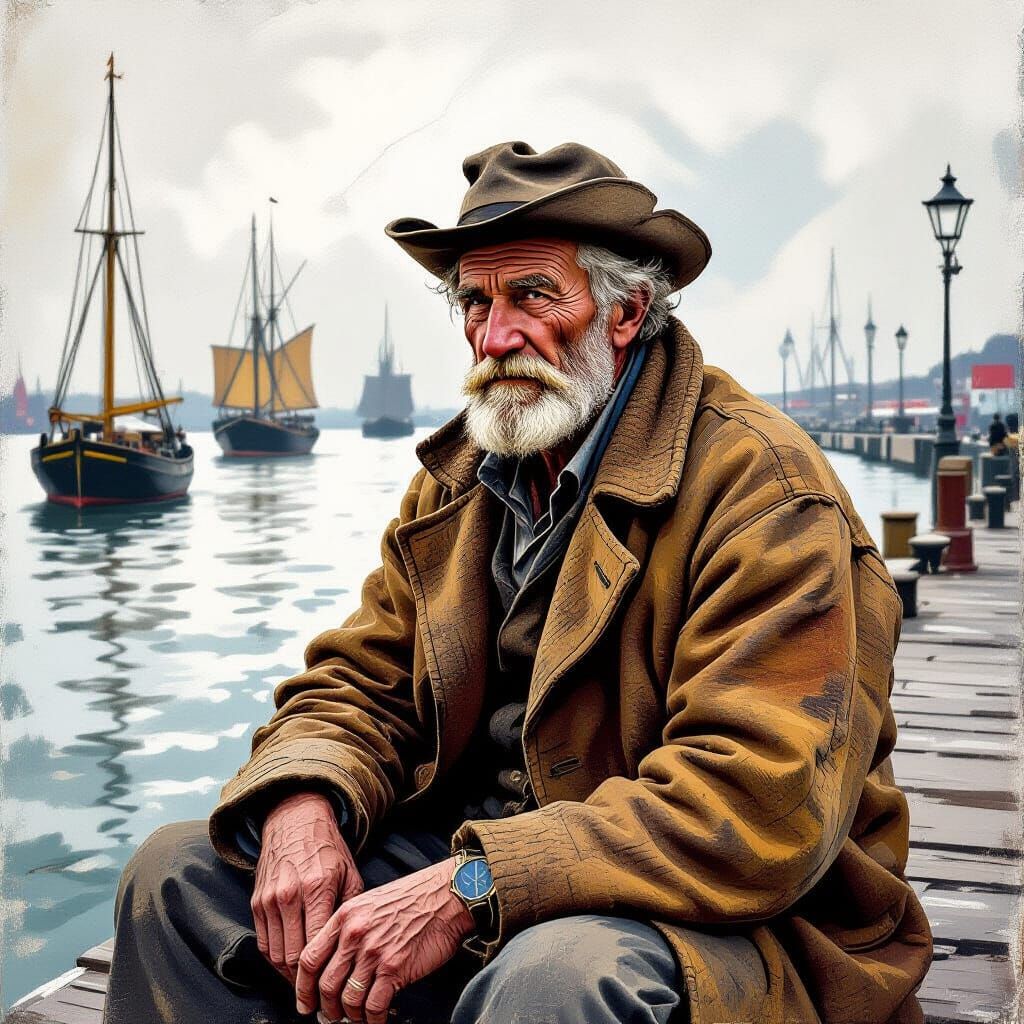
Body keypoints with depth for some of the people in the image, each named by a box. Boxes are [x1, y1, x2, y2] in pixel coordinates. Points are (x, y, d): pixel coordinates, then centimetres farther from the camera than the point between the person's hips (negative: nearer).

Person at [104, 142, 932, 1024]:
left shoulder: (761, 486, -17)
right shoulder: (459, 478, 8)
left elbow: (761, 812, -25)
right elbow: (361, 684, 9)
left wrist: (470, 889, -28)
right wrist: (303, 801, -14)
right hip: (475, 859, 7)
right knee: (179, 875, -1)